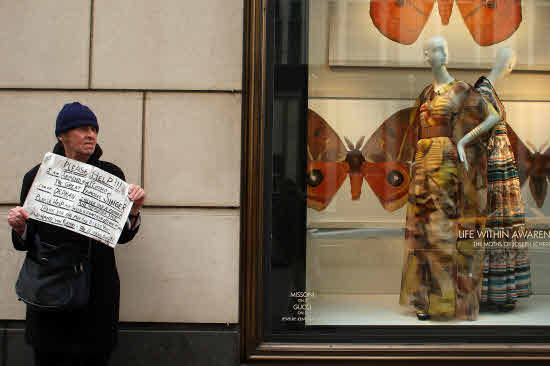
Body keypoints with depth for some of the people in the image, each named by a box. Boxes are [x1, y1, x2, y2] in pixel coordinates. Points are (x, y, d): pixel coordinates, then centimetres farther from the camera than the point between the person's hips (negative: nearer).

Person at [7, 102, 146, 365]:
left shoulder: (111, 175, 2)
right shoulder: (37, 176, 1)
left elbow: (122, 236, 3)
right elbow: (25, 243, 5)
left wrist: (133, 211, -15)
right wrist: (19, 228, -16)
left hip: (98, 291, 0)